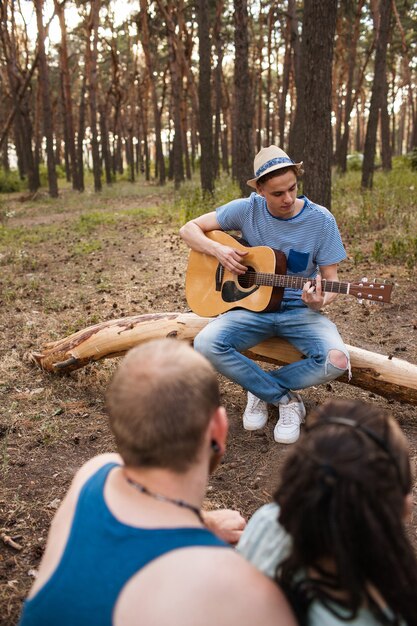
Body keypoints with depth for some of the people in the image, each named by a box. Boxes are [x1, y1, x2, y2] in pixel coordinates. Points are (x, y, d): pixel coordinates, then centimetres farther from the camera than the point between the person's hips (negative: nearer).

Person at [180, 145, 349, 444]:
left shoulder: (321, 220, -8)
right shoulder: (247, 209, -5)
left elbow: (331, 279, -3)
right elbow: (189, 229, 2)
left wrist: (321, 301, -26)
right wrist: (218, 250, -17)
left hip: (300, 310, -1)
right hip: (253, 306, 1)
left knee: (336, 360, -30)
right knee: (206, 344, -28)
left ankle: (262, 390, -2)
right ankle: (287, 399, -9)